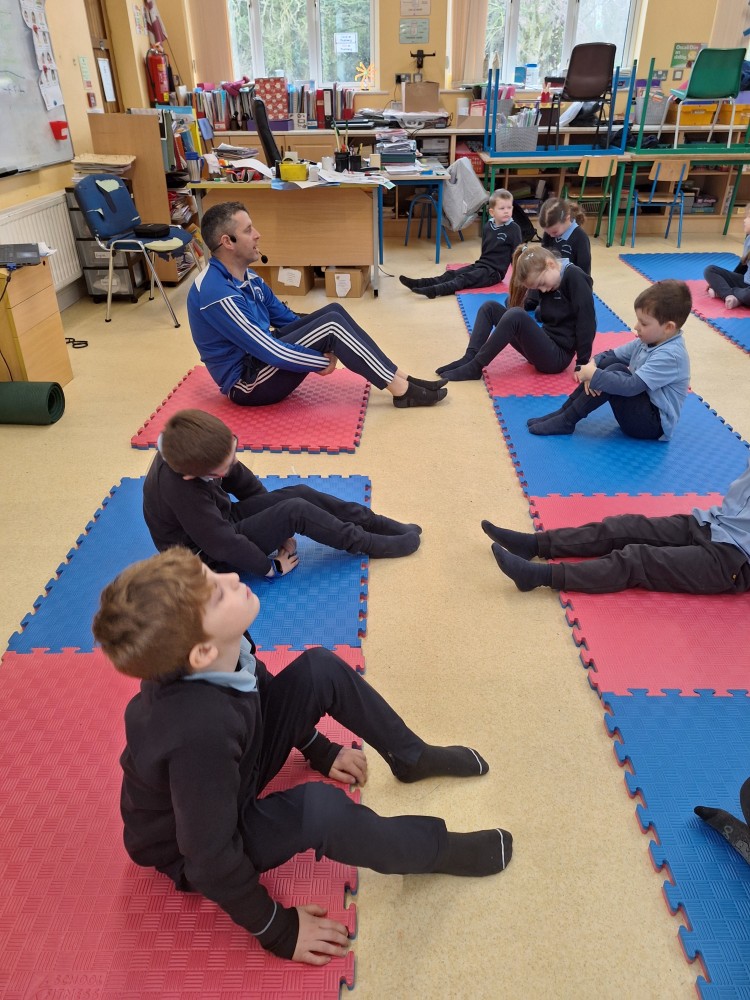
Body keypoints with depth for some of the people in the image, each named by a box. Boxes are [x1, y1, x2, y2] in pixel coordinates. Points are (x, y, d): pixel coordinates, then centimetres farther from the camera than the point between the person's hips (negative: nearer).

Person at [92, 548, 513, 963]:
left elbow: (262, 689, 2)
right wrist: (279, 929, -16)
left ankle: (411, 756, 15)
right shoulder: (201, 730, -43)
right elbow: (210, 857, -30)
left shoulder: (223, 651, -22)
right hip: (199, 850, -7)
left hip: (238, 768, 7)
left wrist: (319, 750, 13)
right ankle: (438, 848, -6)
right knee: (317, 807, -34)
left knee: (319, 669, -3)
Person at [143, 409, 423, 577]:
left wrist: (280, 527, 0)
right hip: (210, 557, -8)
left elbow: (243, 481, -2)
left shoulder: (190, 455, -15)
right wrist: (272, 567, -18)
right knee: (296, 510, -22)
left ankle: (374, 522, 3)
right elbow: (223, 545, -32)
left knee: (301, 492, -6)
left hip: (222, 518, 8)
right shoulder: (178, 488, -38)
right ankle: (367, 543, -6)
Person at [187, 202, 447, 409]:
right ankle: (402, 391, -14)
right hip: (247, 384, -9)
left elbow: (285, 318, 15)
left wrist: (324, 343, 1)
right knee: (332, 325, -21)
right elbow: (268, 350, -25)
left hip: (259, 360, 9)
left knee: (333, 312, -3)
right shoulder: (217, 293, -24)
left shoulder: (247, 278, 7)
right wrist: (323, 361, -14)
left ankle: (400, 378, -5)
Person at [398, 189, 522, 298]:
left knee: (465, 279, -24)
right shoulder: (488, 227, 7)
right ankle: (420, 283, -19)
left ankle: (434, 291, -41)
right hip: (481, 264, 6)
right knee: (453, 274, -8)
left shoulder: (513, 229, -9)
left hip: (495, 271, -6)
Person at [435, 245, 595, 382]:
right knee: (490, 308, 5)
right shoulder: (545, 279, 7)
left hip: (558, 355, -9)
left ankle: (475, 367, -22)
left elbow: (586, 322, -18)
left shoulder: (574, 278, -15)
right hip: (543, 345, 9)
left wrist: (582, 364, -19)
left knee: (516, 315, -33)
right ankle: (469, 358, -12)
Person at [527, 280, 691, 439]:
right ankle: (563, 412, -8)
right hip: (641, 405, 9)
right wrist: (592, 366, -15)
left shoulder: (670, 356, -23)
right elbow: (612, 355, 5)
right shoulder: (648, 340, 3)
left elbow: (632, 386, -30)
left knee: (616, 371, -26)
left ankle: (566, 421, -19)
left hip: (654, 424, -8)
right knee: (606, 363, -7)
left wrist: (594, 375, -27)